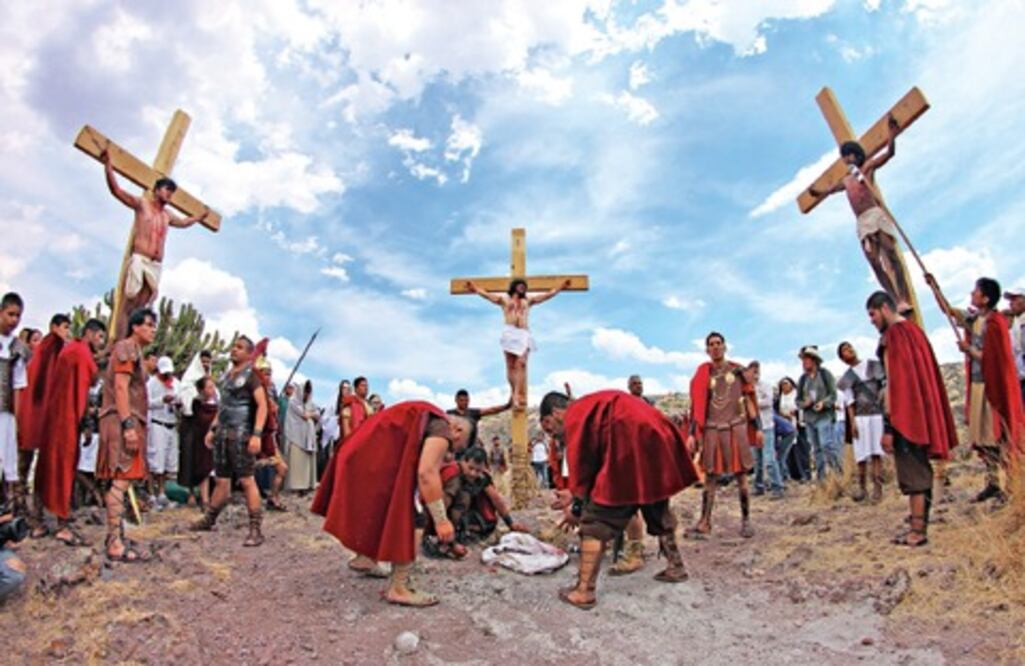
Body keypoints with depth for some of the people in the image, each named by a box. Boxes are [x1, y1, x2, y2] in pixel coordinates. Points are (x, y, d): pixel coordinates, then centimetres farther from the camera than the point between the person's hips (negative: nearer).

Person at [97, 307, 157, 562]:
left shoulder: (134, 351, 24)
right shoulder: (127, 347, -6)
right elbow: (120, 387, -16)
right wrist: (128, 424, -23)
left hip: (128, 421, 10)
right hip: (122, 420, -10)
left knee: (121, 480, 11)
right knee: (121, 479, -13)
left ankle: (117, 537, 16)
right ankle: (115, 543, -14)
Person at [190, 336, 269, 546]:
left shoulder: (251, 375, -6)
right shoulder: (227, 375, 17)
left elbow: (262, 405, -16)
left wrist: (257, 434, -24)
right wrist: (213, 429, 20)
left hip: (241, 435, -7)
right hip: (222, 434, 7)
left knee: (246, 480, -9)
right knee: (221, 480, 16)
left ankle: (256, 529, -7)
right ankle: (209, 520, 27)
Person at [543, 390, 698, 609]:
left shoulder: (574, 416, 1)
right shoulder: (593, 405, 27)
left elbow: (581, 462, -4)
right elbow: (594, 458, 27)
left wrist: (577, 506, 4)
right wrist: (578, 496, 25)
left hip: (633, 448, -10)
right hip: (659, 441, 10)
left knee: (596, 521, -3)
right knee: (658, 510, 29)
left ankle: (584, 591, -4)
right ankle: (676, 567, 43)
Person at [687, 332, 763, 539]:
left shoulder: (737, 370, 6)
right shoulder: (703, 374, 6)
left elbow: (749, 400, 8)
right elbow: (696, 405, 5)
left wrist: (757, 427, 4)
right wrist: (692, 433, -1)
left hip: (736, 427, 0)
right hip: (711, 429, 1)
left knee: (741, 476, 4)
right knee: (710, 477, 1)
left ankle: (746, 520, 14)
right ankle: (705, 523, 2)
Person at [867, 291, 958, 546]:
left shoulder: (891, 336, -14)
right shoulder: (914, 330, 13)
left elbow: (893, 382, -19)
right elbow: (925, 376, 16)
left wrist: (888, 426, -18)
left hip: (904, 414, -9)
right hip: (922, 410, 9)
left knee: (912, 473, -3)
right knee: (920, 469, 15)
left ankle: (917, 531, 2)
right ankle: (920, 522, 23)